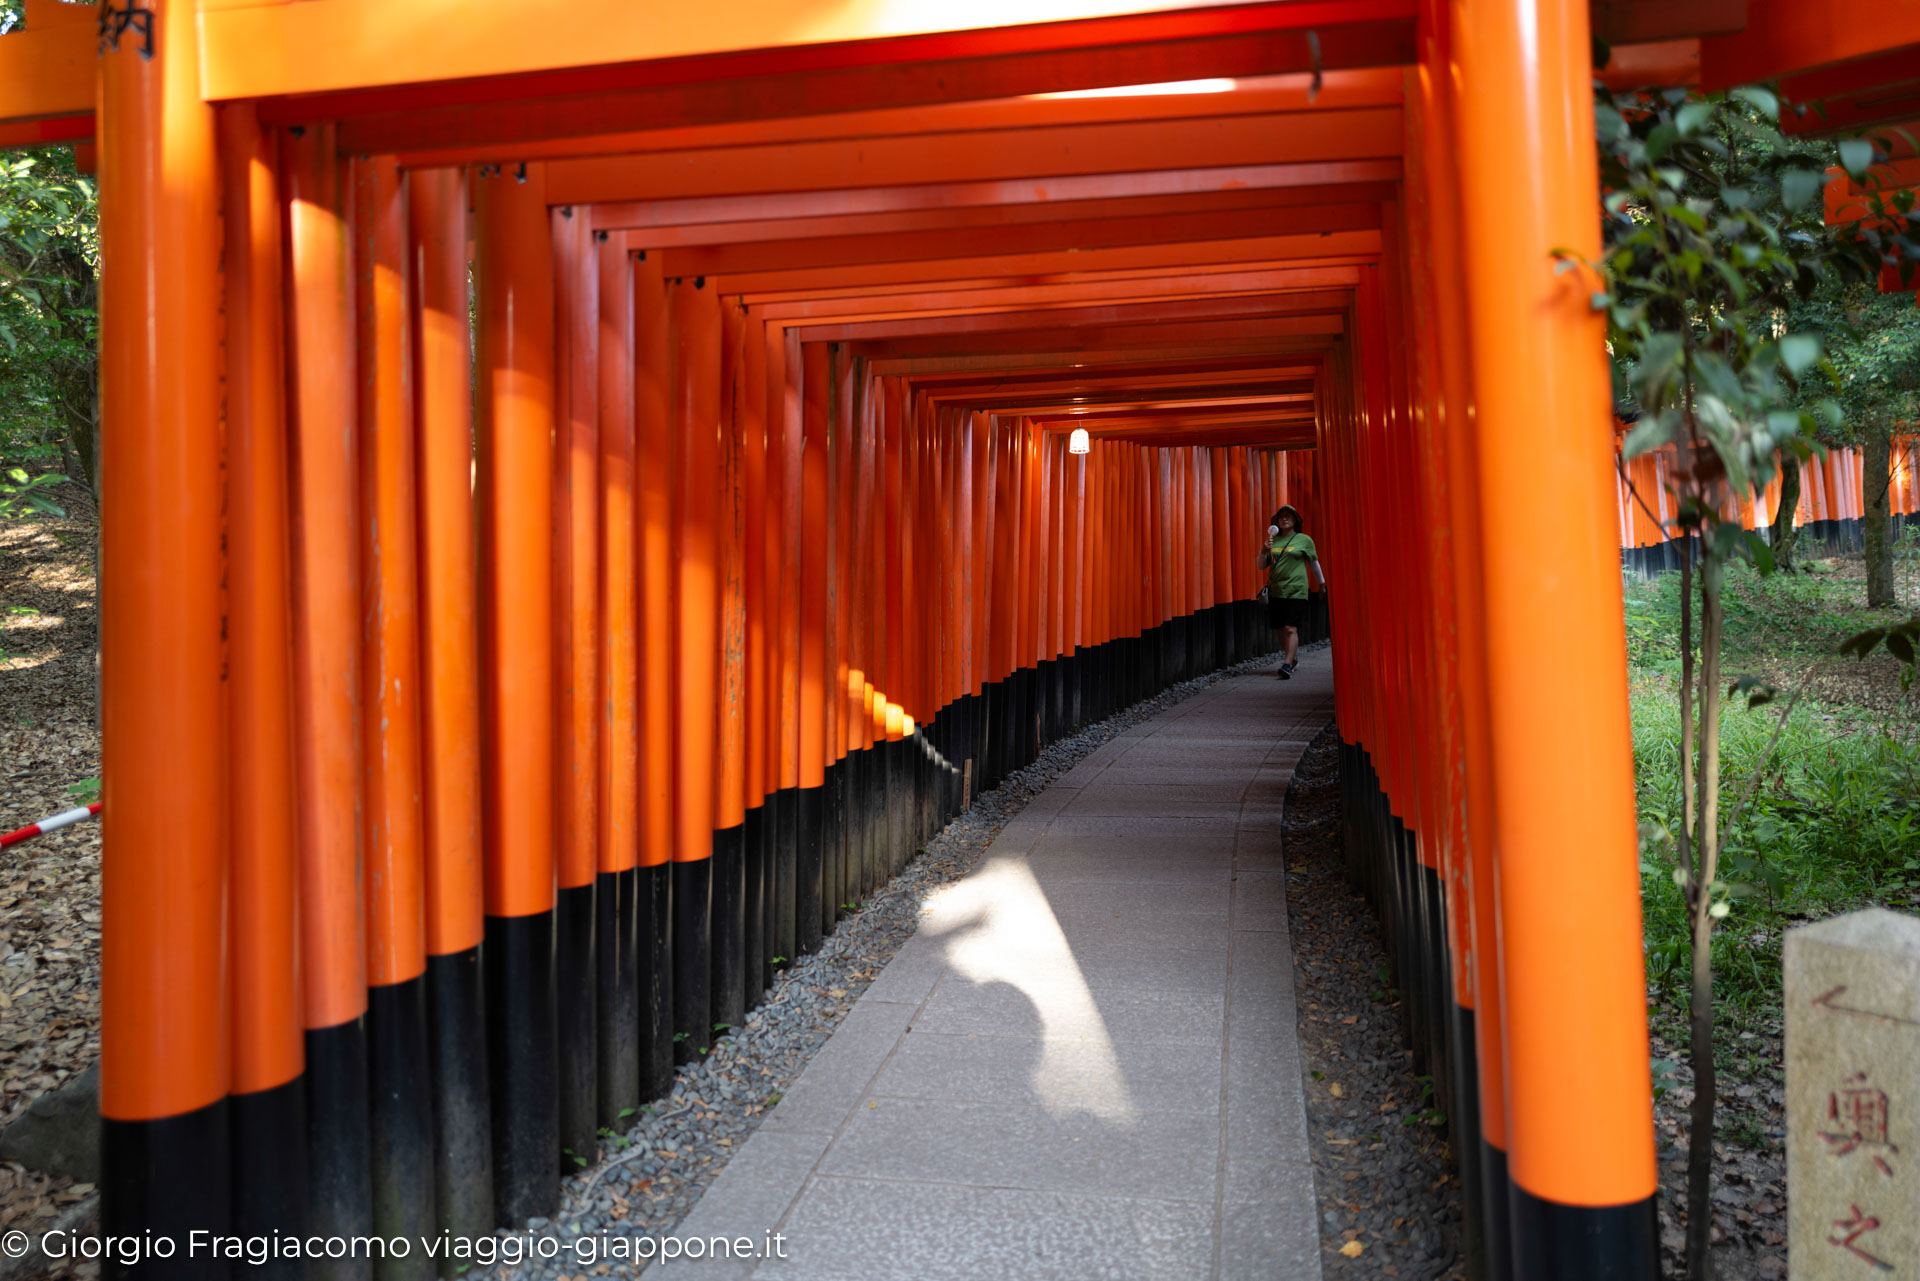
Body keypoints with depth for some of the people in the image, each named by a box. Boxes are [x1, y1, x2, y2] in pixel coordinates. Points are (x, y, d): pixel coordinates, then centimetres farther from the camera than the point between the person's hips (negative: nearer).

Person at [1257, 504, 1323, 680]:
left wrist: (1322, 582, 24)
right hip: (1275, 591, 4)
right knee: (1281, 629, 9)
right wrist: (1264, 550, -6)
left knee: (1290, 628, -13)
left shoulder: (1304, 540, 3)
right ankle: (1293, 655, 32)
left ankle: (1288, 665, -16)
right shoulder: (1273, 540, 10)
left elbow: (1314, 562, 14)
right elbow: (1261, 566, 12)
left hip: (1296, 591, -4)